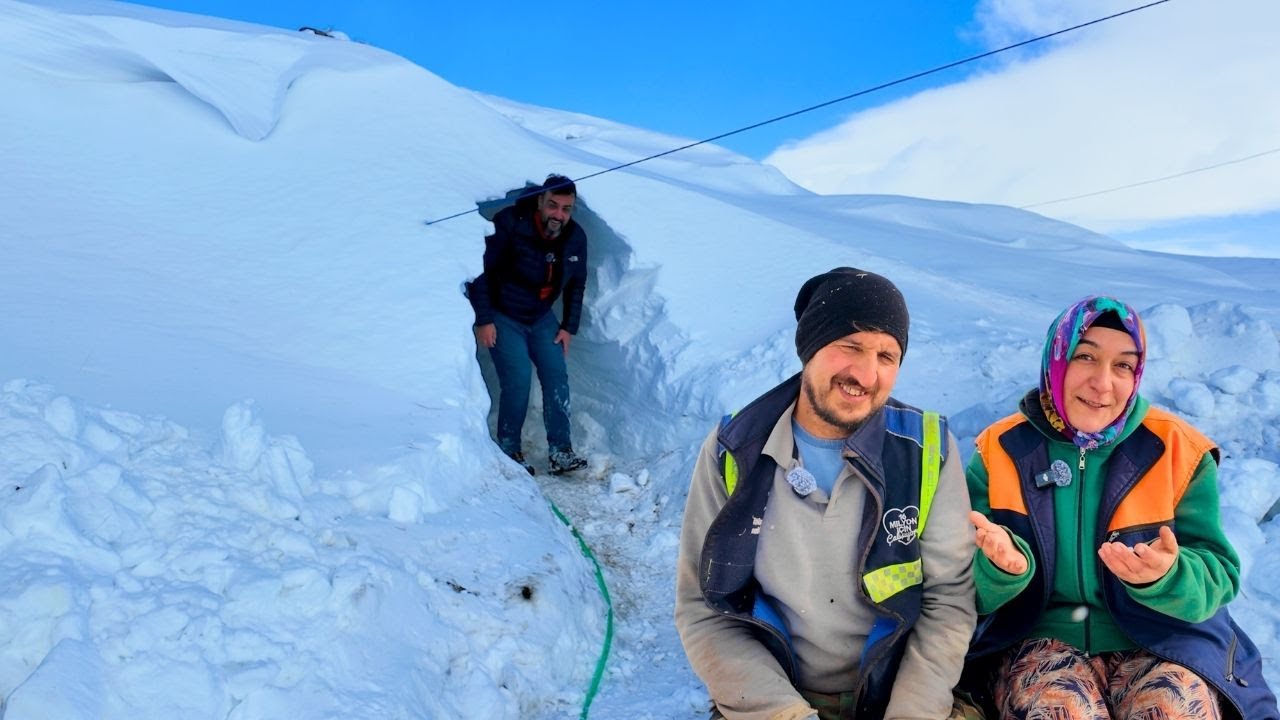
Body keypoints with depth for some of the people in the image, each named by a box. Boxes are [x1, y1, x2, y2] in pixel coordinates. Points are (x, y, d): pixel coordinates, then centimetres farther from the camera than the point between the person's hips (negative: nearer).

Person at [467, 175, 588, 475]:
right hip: (502, 317, -5)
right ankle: (509, 451, 2)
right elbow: (480, 269, -17)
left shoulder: (576, 237, -7)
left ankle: (560, 451, 1)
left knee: (557, 376, -6)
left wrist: (568, 327, 4)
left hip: (542, 318, 5)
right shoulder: (509, 224, -24)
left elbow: (576, 284, 8)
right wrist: (484, 320, -18)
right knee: (518, 379, -15)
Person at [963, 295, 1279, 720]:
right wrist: (1001, 568, -29)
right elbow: (967, 589, -5)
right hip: (1039, 637, -1)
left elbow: (1217, 577, -4)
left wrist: (1166, 576, -27)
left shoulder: (1179, 451, -1)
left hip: (1159, 639, 2)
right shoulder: (1001, 452, -4)